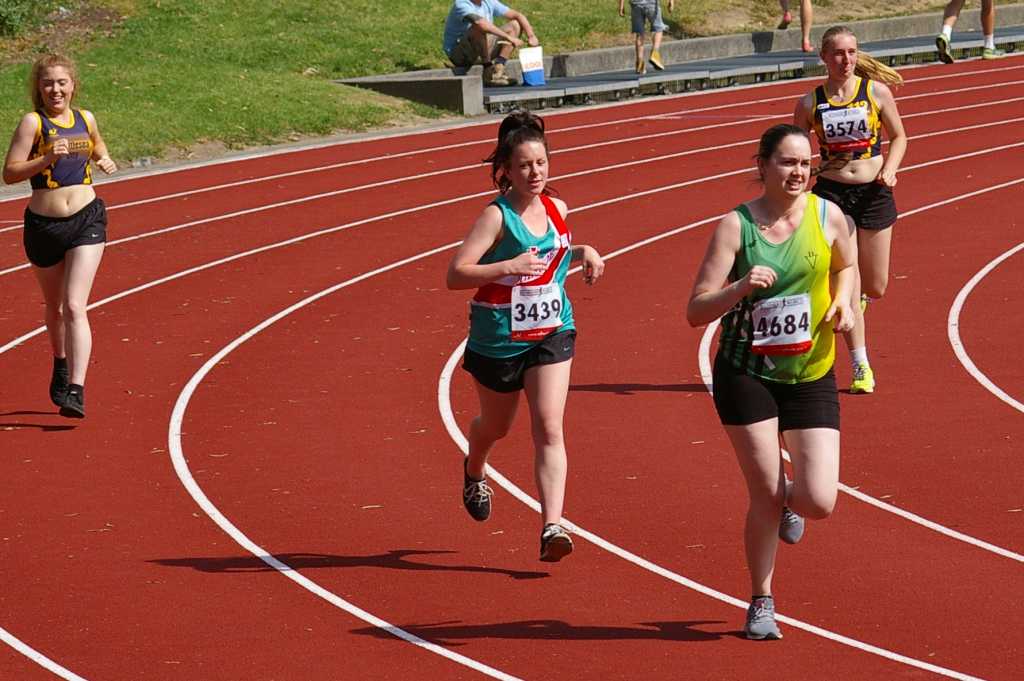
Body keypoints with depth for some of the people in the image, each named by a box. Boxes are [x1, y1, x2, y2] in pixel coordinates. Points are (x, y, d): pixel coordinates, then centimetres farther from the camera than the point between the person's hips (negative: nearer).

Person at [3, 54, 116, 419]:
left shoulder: (86, 119, 6)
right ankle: (61, 365, 46)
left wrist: (105, 162, 5)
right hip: (43, 225, 0)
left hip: (86, 221, 0)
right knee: (55, 307, 18)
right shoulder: (32, 122, -7)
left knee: (74, 307, -13)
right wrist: (47, 159, -26)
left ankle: (76, 391, -20)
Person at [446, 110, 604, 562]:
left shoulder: (557, 209, 0)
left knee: (549, 429, -13)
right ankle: (474, 473, 55)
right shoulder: (497, 216, -18)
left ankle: (552, 528, -19)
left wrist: (584, 253, 3)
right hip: (498, 339, -3)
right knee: (496, 426, 19)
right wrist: (508, 266, -36)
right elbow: (455, 275, -25)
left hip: (552, 334, 3)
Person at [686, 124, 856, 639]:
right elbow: (696, 312, -12)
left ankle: (788, 499, 30)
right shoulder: (736, 226, -11)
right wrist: (741, 287, -29)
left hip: (811, 375, 2)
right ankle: (761, 602, 20)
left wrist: (842, 301, 0)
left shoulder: (827, 216, -3)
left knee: (819, 503, -8)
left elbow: (846, 266, 21)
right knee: (765, 498, -3)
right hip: (745, 373, -2)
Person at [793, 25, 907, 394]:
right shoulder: (810, 102, -1)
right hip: (830, 193, -1)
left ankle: (855, 296, 46)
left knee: (875, 288, 7)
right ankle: (861, 368, 4)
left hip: (873, 193, 1)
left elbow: (898, 136, 9)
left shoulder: (877, 92, -1)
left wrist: (890, 169, -8)